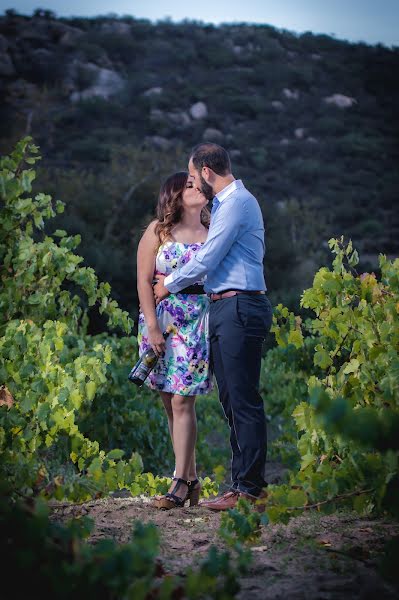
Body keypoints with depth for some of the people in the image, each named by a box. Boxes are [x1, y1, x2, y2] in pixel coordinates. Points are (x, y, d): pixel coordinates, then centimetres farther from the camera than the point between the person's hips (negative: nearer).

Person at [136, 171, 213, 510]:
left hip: (199, 322, -1)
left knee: (182, 401, -9)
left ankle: (181, 482, -7)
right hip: (162, 319, 1)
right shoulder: (159, 231, 6)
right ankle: (191, 477, 14)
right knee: (171, 401, 4)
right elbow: (144, 281, 1)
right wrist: (152, 327, -9)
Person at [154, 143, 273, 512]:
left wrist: (169, 285, 2)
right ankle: (243, 481, 15)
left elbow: (207, 259, -12)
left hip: (240, 308, -10)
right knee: (232, 399, 11)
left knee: (244, 400, -9)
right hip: (225, 310, 10)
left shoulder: (236, 202, -10)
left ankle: (251, 489, -8)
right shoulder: (228, 202, 22)